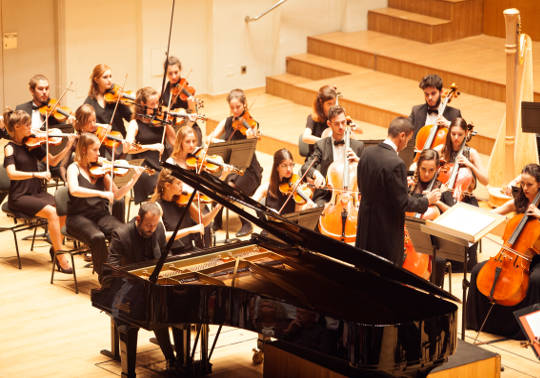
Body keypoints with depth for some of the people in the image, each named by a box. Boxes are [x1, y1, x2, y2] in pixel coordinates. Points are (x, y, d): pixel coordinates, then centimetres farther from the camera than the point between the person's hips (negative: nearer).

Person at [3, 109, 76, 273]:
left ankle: (55, 247, 2)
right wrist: (36, 174, -29)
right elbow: (12, 173, -20)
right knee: (51, 212, -27)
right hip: (20, 196, -6)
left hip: (37, 192, 6)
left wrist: (67, 148, -4)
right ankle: (61, 259, -22)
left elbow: (53, 161, 10)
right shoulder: (10, 148, -6)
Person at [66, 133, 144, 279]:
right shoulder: (74, 168, -1)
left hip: (101, 215, 4)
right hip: (79, 217, -4)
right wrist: (101, 193, -29)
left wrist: (134, 179, -4)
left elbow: (117, 195, 8)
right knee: (97, 237, -35)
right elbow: (74, 190, -22)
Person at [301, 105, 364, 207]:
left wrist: (358, 160, -11)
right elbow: (305, 168, -4)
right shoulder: (321, 145, 6)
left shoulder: (358, 146, 9)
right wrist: (316, 174, -26)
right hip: (326, 196, -1)